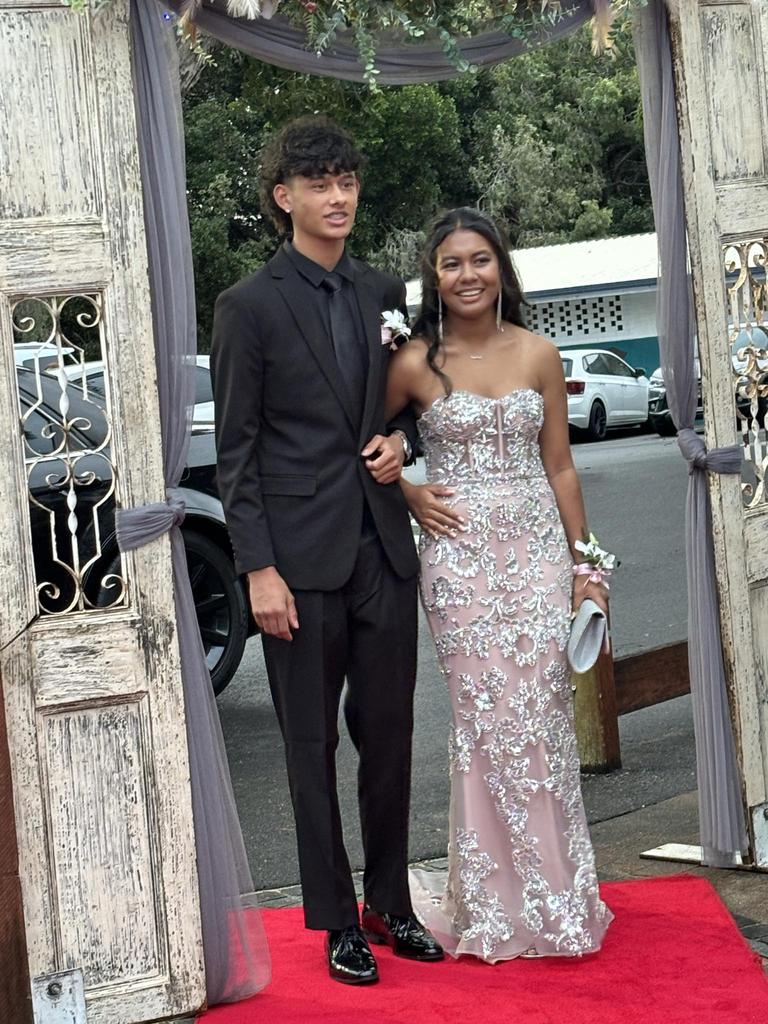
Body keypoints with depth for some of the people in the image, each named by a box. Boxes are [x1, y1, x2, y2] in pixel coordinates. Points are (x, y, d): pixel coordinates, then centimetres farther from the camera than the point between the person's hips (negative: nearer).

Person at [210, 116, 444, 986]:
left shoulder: (385, 294, 11)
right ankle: (337, 921, 16)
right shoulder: (249, 306, -4)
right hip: (302, 561, -4)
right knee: (313, 749, 5)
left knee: (389, 736, 11)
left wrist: (401, 440, -1)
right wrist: (258, 569, -11)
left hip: (384, 549, 5)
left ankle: (390, 904, 25)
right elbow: (235, 451, -6)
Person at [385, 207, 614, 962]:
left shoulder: (538, 355, 5)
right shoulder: (415, 364, -1)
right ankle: (501, 906, 12)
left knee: (541, 714, 1)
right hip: (459, 555, -2)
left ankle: (554, 894, 14)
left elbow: (559, 468, 9)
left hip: (537, 550, 2)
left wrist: (583, 564, 8)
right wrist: (409, 496, -4)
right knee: (487, 721, 0)